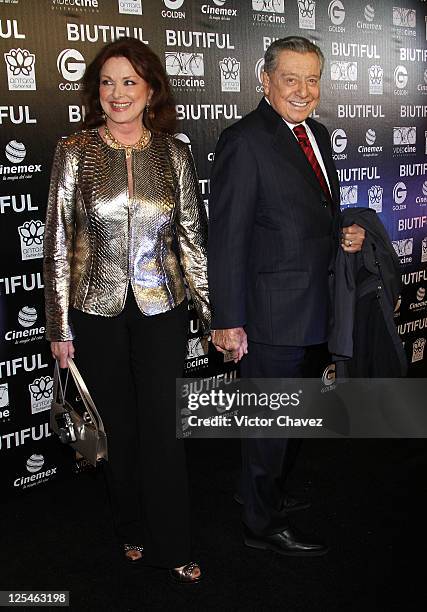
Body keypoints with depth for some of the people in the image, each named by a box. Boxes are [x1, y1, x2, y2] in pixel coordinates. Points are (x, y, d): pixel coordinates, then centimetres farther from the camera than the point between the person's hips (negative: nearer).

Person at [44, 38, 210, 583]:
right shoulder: (74, 152, -3)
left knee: (160, 428, 4)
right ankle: (131, 530, 36)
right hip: (95, 312, 0)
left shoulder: (174, 154, 1)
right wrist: (59, 326, -3)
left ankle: (169, 545, 23)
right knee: (117, 427, 13)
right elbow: (57, 241, -2)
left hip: (161, 310, 0)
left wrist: (217, 312, 2)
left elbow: (193, 238, 4)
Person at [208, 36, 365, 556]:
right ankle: (264, 525, 26)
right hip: (272, 314, -8)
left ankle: (269, 492, 44)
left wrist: (347, 235, 2)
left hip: (314, 312, 9)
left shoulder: (317, 134, 11)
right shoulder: (244, 141, -15)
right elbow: (226, 237, -18)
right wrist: (227, 320, -19)